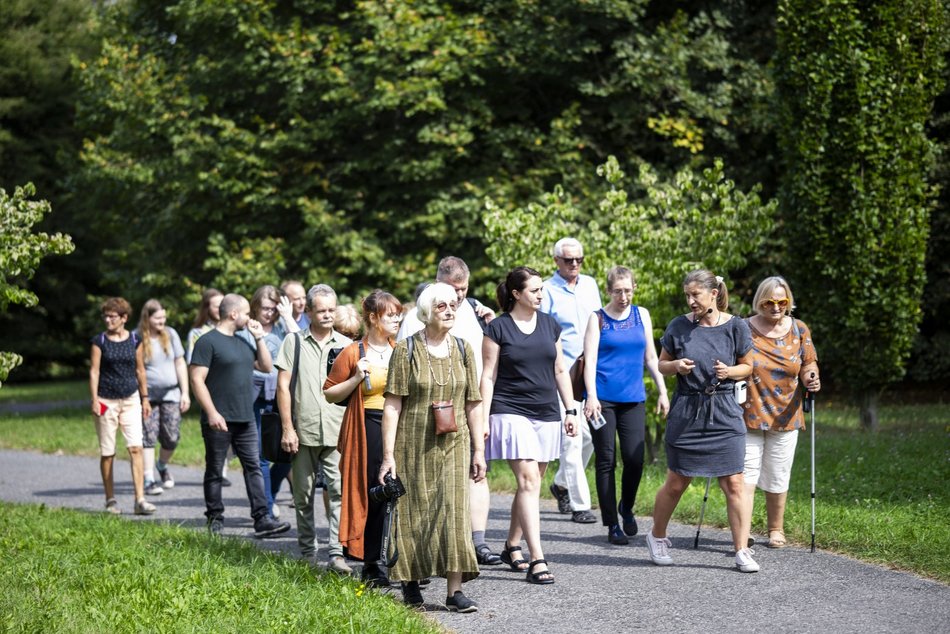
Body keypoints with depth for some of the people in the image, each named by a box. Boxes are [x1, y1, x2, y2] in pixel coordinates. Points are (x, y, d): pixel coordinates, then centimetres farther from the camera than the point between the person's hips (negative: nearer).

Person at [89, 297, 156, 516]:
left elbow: (140, 370, 11)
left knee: (136, 448, -10)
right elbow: (94, 372, -3)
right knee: (107, 452, 4)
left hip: (131, 399, 1)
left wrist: (145, 398, 12)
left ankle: (140, 500, -12)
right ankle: (110, 500, 16)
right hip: (107, 401, -1)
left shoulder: (135, 340, 4)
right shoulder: (99, 341, -1)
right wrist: (94, 399, -11)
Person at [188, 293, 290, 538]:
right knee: (215, 471, 5)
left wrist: (259, 337, 10)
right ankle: (215, 519, 15)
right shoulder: (208, 341, -8)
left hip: (245, 419, 7)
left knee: (254, 468, 0)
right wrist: (212, 413, -19)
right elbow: (197, 379, -13)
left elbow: (266, 366, 19)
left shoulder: (243, 342, 17)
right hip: (219, 421, -7)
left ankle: (262, 520, -3)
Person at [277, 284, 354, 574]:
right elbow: (283, 386, 2)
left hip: (337, 432, 0)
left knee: (339, 491, -11)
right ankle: (307, 553, 20)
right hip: (303, 431, 0)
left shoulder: (346, 344, 9)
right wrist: (287, 428, -4)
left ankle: (337, 553, -11)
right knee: (303, 495, 8)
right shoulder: (294, 342, 4)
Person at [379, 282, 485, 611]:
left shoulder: (463, 350, 7)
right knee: (413, 511, 5)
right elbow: (392, 405, -5)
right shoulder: (406, 350, -3)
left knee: (454, 509, -7)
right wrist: (388, 455, -10)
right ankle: (410, 580, 23)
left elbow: (473, 405, 9)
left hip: (453, 445, 2)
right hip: (414, 445, -2)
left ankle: (455, 590, -8)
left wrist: (478, 451, 6)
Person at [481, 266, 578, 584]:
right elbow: (488, 376, -3)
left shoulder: (550, 325, 10)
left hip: (547, 414, 5)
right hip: (511, 412, -5)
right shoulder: (498, 328, -3)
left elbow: (560, 371, 15)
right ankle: (537, 559, -18)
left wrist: (570, 409, 10)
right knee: (528, 480, -14)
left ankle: (512, 546, 26)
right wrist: (483, 418, -9)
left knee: (532, 483, 10)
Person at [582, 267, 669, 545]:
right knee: (606, 461, 0)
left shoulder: (641, 315, 11)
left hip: (633, 398, 3)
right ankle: (612, 524, 8)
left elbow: (650, 357, 16)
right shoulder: (598, 319, 2)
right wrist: (591, 396, -17)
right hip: (603, 398, -3)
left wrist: (662, 391, 11)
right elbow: (590, 360, -6)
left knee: (635, 459, -6)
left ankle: (626, 507, 22)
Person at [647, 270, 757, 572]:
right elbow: (662, 364, 10)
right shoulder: (679, 326, -1)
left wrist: (729, 371, -12)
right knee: (676, 483, 7)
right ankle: (657, 537, 29)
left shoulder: (736, 327, -1)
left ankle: (742, 550, 4)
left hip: (724, 414, 0)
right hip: (686, 412, 0)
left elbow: (747, 366, 9)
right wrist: (677, 365, -12)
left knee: (733, 483, -4)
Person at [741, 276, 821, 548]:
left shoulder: (799, 330, 3)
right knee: (745, 474, -8)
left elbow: (808, 363, 11)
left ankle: (776, 530, 28)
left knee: (777, 477, 11)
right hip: (747, 415, -2)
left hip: (785, 417, 2)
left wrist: (811, 378, -10)